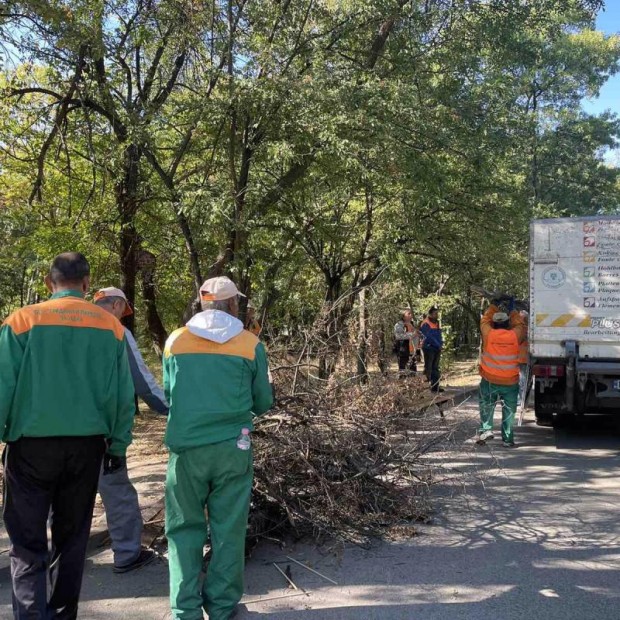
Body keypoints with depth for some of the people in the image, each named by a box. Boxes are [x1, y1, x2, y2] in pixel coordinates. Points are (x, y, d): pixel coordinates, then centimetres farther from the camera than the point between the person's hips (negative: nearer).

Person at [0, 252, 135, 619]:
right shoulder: (111, 326, 0)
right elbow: (124, 394, 1)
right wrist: (118, 445, 10)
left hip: (33, 444, -2)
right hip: (87, 446, 3)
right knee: (72, 539, 17)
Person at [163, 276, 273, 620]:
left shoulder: (175, 341, 1)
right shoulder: (251, 344, -2)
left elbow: (168, 394, 12)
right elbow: (263, 403, 6)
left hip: (186, 445, 1)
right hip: (232, 446, -1)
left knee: (184, 527, 12)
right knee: (228, 527, 11)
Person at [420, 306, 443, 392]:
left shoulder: (437, 323, 16)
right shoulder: (426, 324, -10)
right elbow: (429, 337, -17)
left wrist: (441, 344, 3)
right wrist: (438, 345, -14)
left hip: (437, 349, 8)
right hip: (429, 348, -8)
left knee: (435, 368, 8)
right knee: (428, 368, -6)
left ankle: (435, 386, 11)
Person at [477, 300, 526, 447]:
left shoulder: (488, 334, -6)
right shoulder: (515, 335, -5)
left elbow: (485, 319, 13)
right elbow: (521, 325, 17)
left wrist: (493, 306, 25)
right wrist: (512, 310, 26)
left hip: (489, 380, 0)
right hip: (510, 382, 0)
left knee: (486, 406, 17)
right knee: (509, 410, 8)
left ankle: (486, 429, 3)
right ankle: (507, 439, 10)